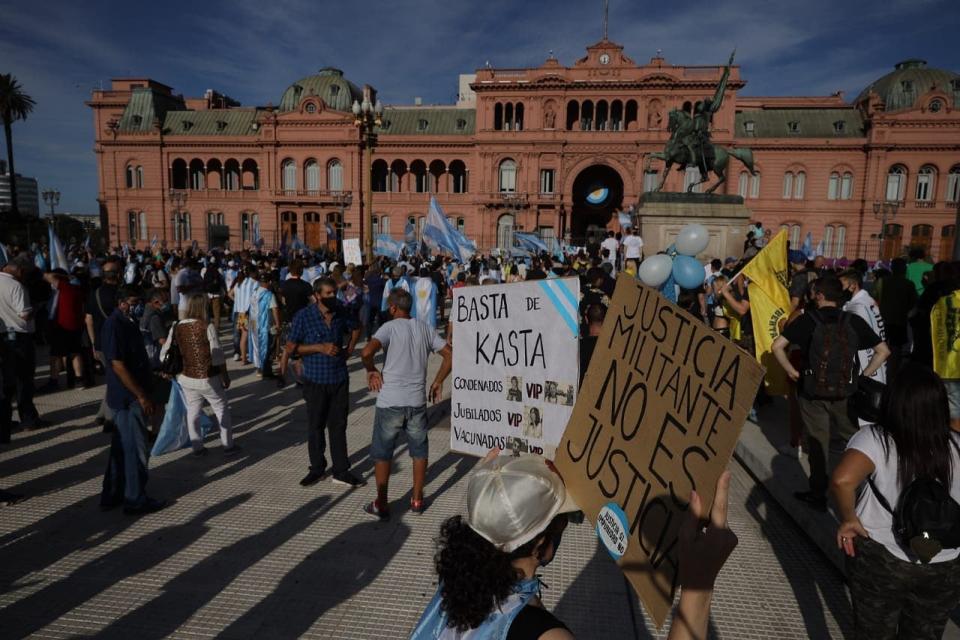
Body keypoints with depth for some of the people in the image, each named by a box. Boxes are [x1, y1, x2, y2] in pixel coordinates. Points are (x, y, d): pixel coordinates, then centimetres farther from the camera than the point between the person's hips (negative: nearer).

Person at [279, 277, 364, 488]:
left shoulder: (341, 313, 0)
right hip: (315, 381, -2)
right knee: (315, 426, 10)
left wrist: (349, 348, 3)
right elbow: (291, 348, -10)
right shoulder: (304, 316, -11)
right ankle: (317, 469, 25)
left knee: (338, 426, 8)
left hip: (339, 379, 3)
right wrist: (320, 347, -20)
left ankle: (341, 471, 16)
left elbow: (355, 329, 19)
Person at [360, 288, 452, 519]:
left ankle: (381, 504, 18)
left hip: (390, 401, -3)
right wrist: (438, 382, 11)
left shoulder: (390, 327, -8)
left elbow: (366, 352, -24)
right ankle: (417, 499, 26)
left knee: (382, 453, 11)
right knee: (419, 451, 18)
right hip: (417, 400, 4)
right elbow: (450, 356, 4)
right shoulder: (425, 328, 5)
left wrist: (371, 371, -5)